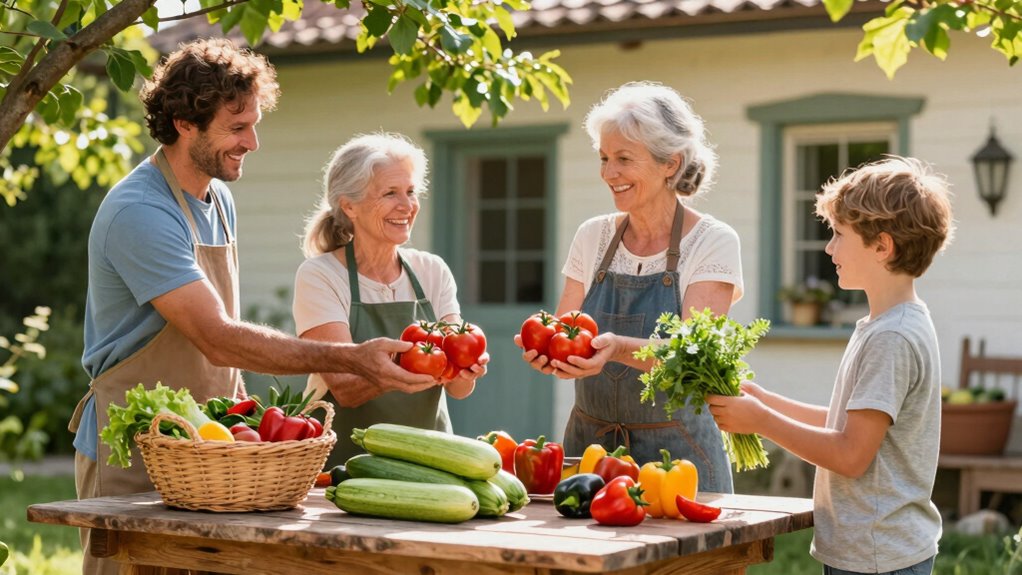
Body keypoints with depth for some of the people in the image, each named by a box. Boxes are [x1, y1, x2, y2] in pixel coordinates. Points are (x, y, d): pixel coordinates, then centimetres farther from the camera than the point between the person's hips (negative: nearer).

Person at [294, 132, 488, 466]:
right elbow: (345, 387, -14)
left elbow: (457, 389, 1)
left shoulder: (433, 272, 8)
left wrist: (464, 372, -21)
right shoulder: (318, 276, -4)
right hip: (345, 461, -3)